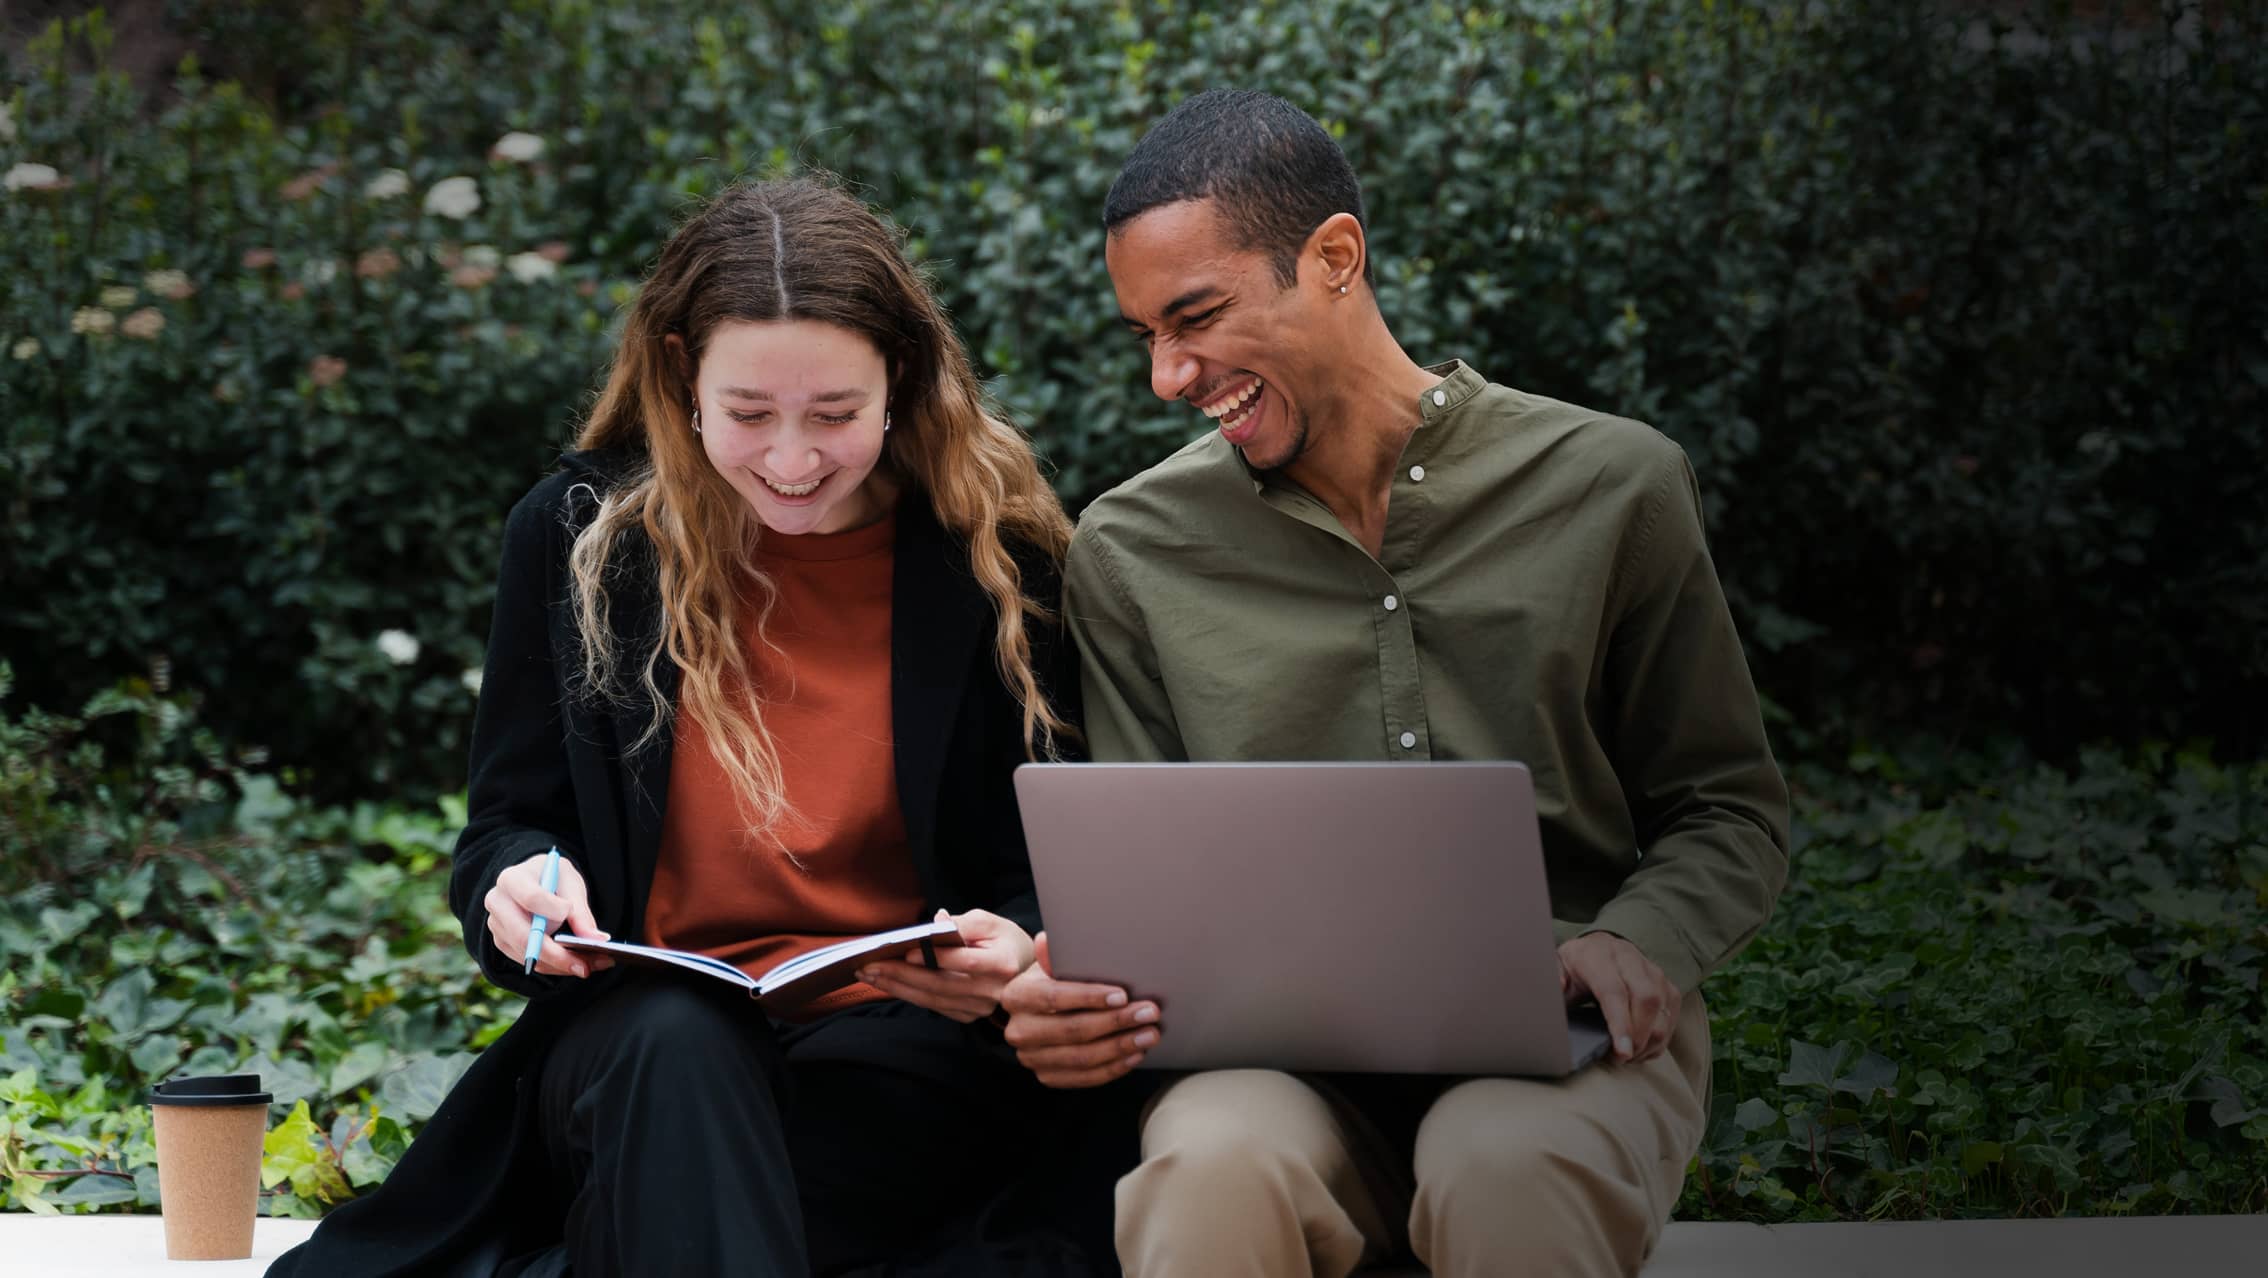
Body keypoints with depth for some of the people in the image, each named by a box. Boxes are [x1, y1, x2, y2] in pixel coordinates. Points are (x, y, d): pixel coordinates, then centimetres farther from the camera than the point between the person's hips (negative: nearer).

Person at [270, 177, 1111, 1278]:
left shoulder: (1001, 560, 3)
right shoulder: (576, 537, 7)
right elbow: (507, 825, 13)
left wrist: (1017, 955, -17)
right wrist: (519, 884, -12)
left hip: (917, 1041, -1)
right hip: (634, 1048, 2)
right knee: (679, 1044, -38)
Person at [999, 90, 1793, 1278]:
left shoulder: (1611, 487, 3)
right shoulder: (1132, 553, 6)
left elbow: (1729, 811, 10)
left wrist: (1640, 942, -12)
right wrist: (1074, 990, -15)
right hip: (1280, 1051, 1)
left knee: (1502, 1171, -36)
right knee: (1212, 1166, -35)